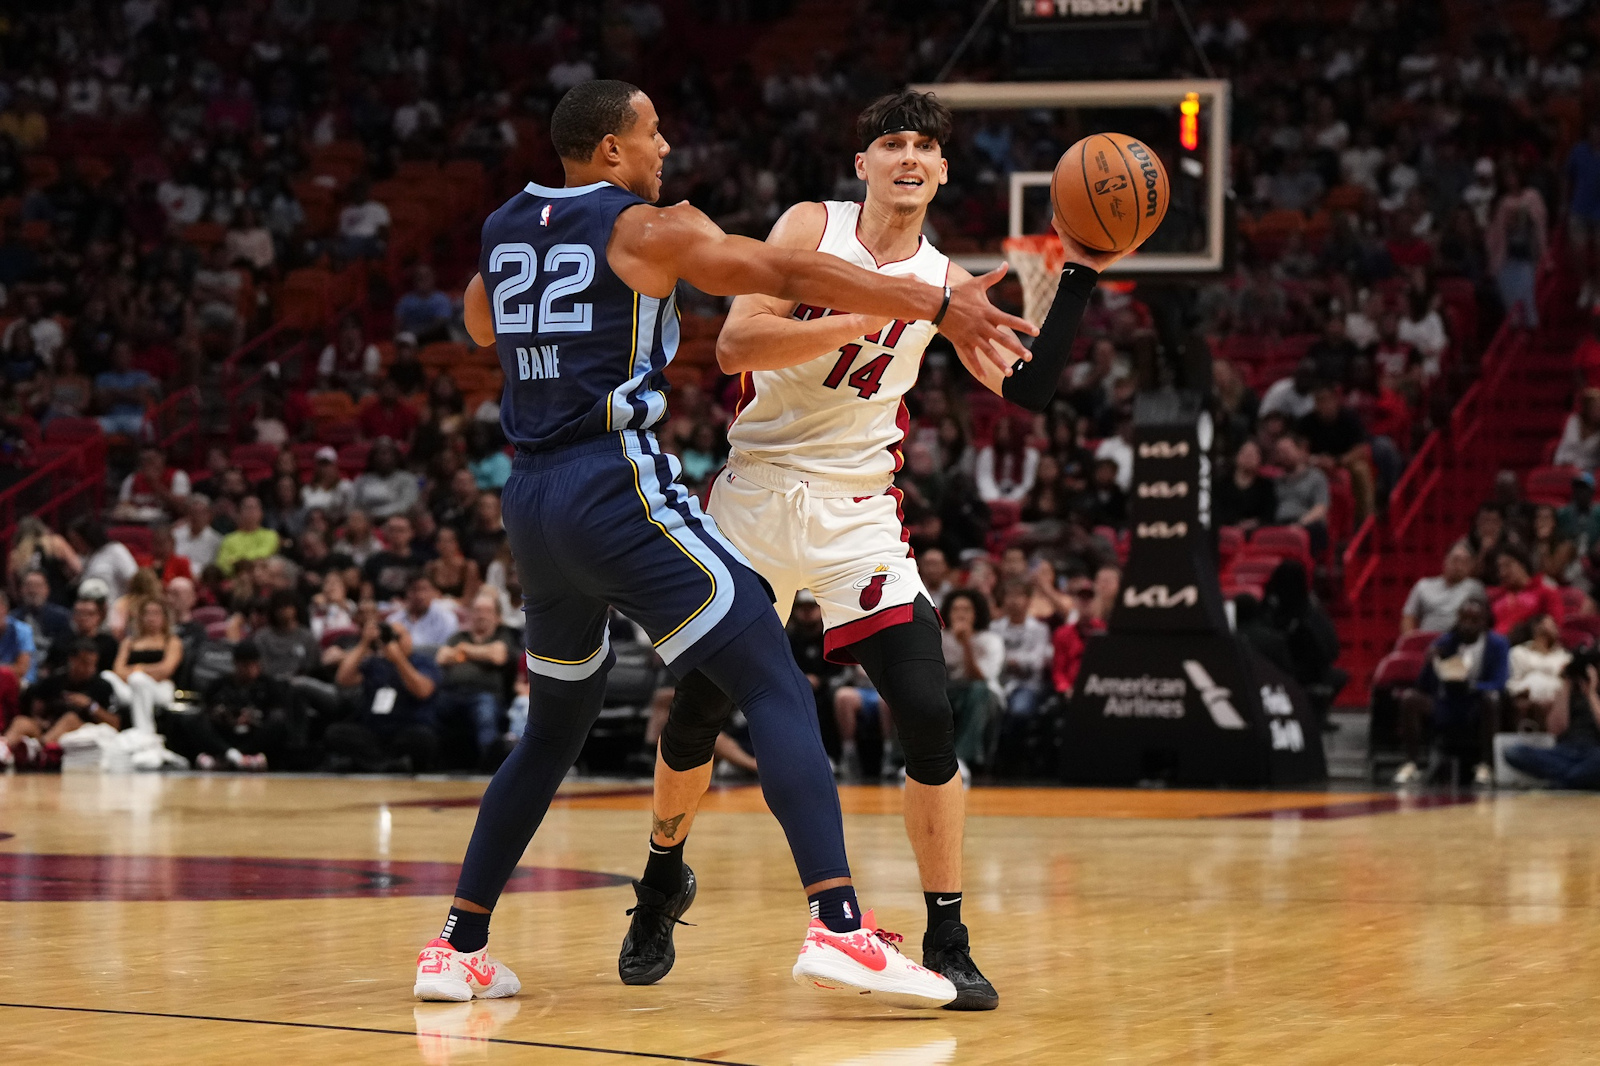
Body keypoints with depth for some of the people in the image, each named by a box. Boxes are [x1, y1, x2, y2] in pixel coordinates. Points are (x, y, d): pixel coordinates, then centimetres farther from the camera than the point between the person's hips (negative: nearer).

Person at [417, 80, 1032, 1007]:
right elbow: (790, 276, -13)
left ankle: (458, 949, 21)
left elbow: (480, 328, 37)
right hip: (618, 487, -7)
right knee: (778, 689, -9)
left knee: (555, 730, 22)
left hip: (532, 504, 7)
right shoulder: (647, 229, -4)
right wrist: (939, 304, -17)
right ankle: (838, 924, -24)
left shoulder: (505, 232, 16)